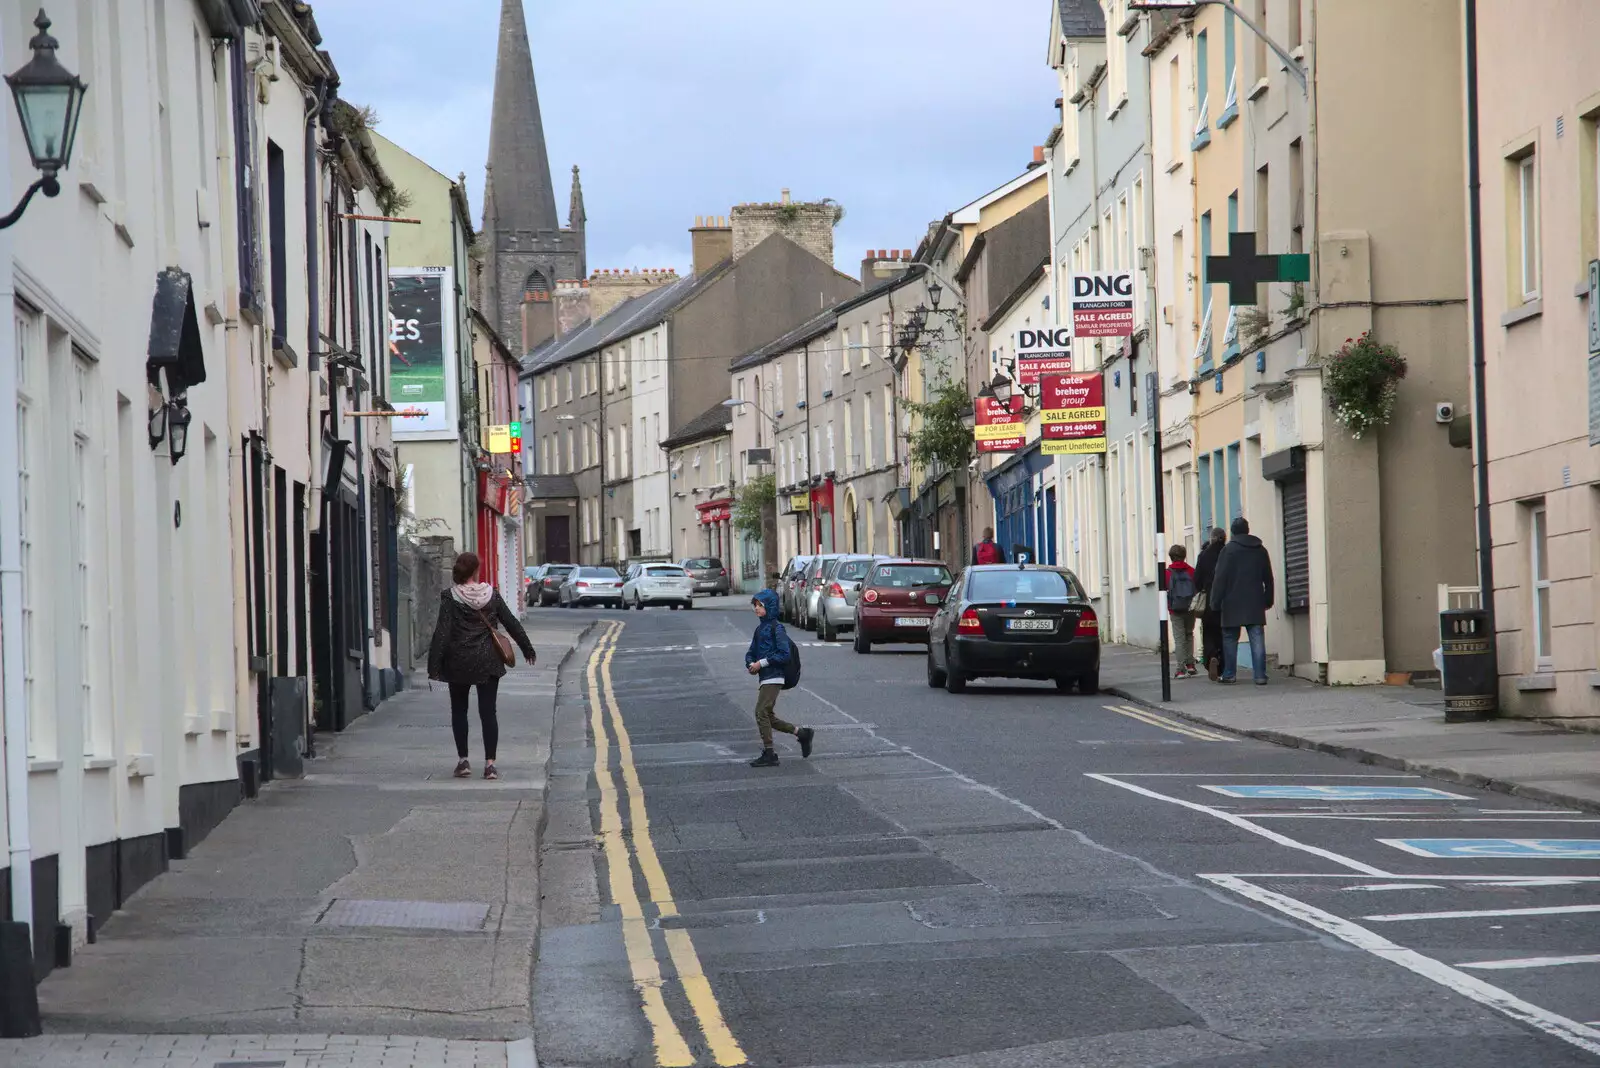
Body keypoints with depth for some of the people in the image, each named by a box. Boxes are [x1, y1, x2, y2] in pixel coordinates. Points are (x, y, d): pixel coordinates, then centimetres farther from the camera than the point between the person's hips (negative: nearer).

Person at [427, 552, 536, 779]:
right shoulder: (491, 595, -1)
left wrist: (434, 665, -11)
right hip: (488, 662, 2)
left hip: (458, 663, -2)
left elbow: (442, 633, -13)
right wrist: (527, 649, 20)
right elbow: (512, 624, 7)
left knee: (459, 710, 13)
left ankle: (463, 761, 11)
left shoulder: (450, 598, -9)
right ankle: (490, 763, -2)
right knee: (488, 712, 3)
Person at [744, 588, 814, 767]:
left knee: (761, 712, -14)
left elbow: (783, 654, -17)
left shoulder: (776, 628, -10)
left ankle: (769, 754, -11)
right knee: (769, 718, 11)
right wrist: (751, 664, -2)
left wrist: (761, 663, -16)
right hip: (764, 678, 9)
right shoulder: (759, 629, 17)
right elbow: (751, 652, 20)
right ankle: (802, 733, 23)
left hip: (774, 677, -9)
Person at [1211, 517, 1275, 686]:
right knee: (1257, 639, -2)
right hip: (1255, 604, 3)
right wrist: (1268, 600, 22)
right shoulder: (1261, 550, 9)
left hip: (1233, 603, -3)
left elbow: (1220, 578, -7)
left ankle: (1228, 675, 8)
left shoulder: (1228, 550, -5)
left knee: (1230, 639, 6)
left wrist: (1216, 601, -3)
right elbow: (1269, 578, 15)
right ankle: (1260, 675, -8)